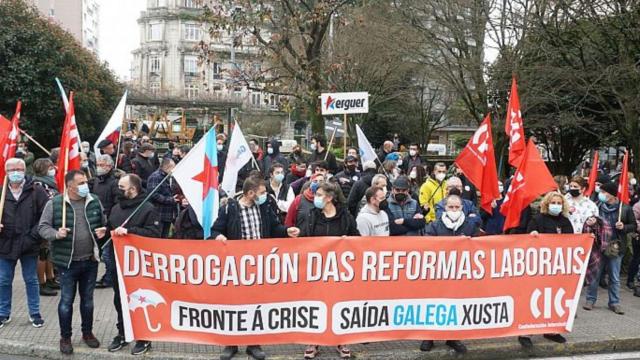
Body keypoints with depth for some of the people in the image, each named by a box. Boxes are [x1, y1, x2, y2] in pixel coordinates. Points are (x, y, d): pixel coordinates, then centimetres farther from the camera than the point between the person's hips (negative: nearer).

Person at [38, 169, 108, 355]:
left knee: (88, 299, 15)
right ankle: (65, 337, 20)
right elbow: (43, 226, -5)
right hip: (67, 262, -3)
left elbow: (104, 223, 14)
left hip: (90, 261, 3)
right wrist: (56, 234, -23)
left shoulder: (94, 202, 2)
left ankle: (87, 333, 31)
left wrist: (103, 231, -7)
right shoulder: (54, 203, -9)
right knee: (66, 300, 5)